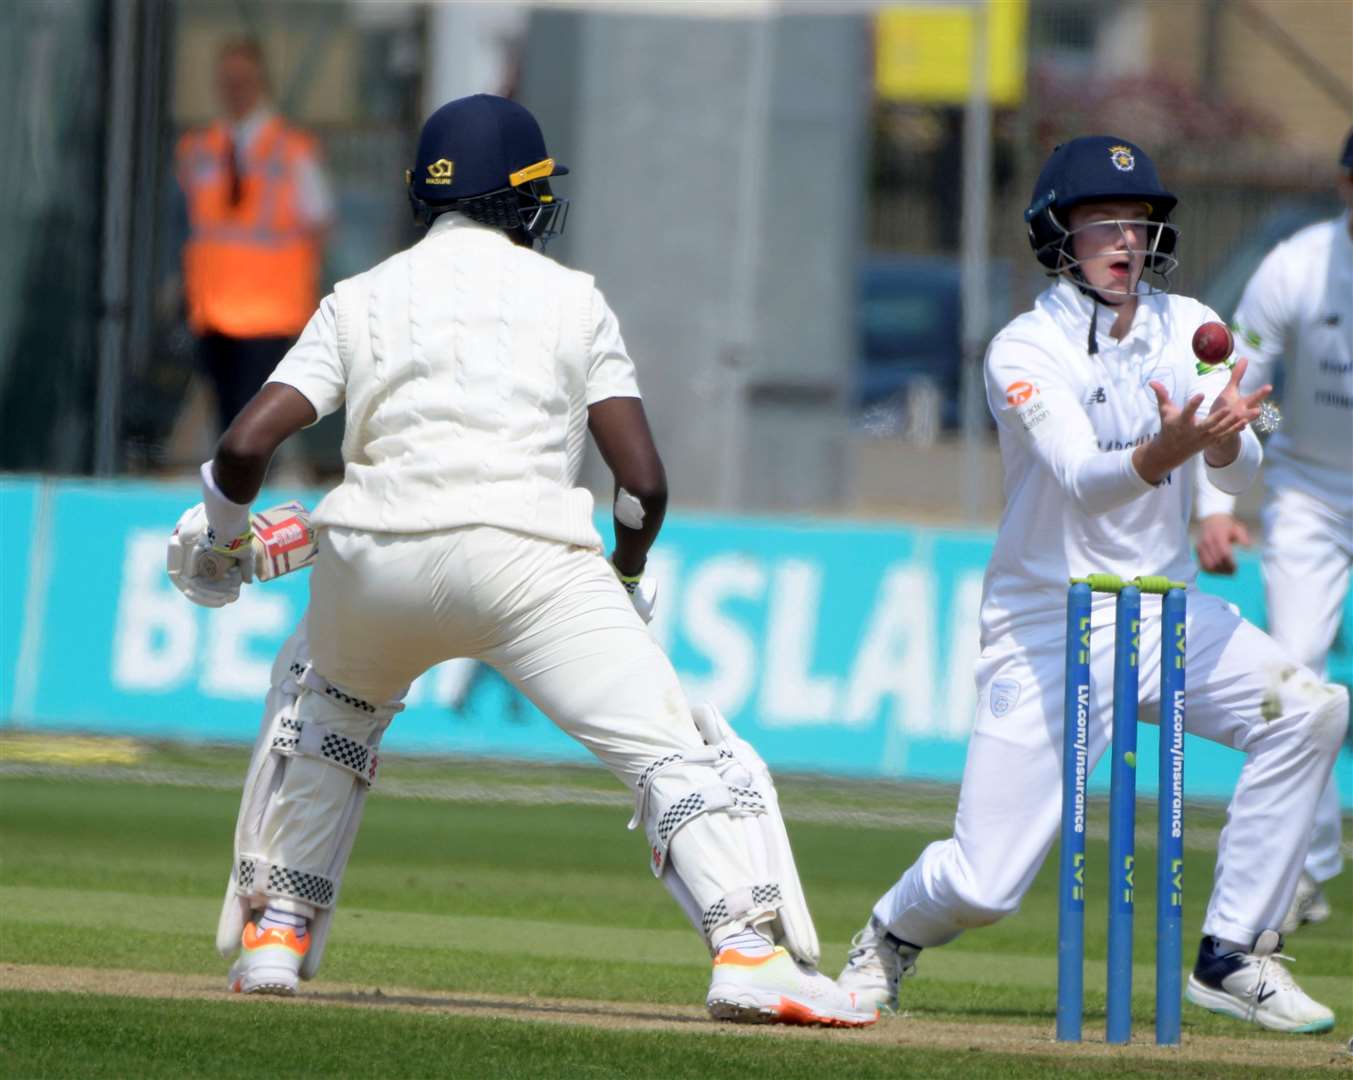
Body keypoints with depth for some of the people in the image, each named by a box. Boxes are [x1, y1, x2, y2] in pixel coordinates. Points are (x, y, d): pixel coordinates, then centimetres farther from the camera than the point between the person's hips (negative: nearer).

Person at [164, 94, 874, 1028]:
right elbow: (644, 482, 7)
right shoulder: (571, 297, 16)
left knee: (323, 702, 34)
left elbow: (246, 445, 9)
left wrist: (219, 531, 29)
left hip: (374, 564, 3)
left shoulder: (362, 297, 20)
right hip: (528, 553, -3)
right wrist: (627, 578, 26)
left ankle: (273, 932, 31)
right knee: (681, 750, -3)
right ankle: (751, 949, -22)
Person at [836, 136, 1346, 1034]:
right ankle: (891, 937, 29)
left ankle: (1233, 959, -10)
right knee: (984, 885, -9)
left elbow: (1242, 472, -12)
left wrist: (1223, 438, -36)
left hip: (1165, 611, 4)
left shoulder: (1189, 330, 2)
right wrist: (1163, 453, -49)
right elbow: (1083, 479, -29)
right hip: (1049, 627, -4)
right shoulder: (1026, 350, -13)